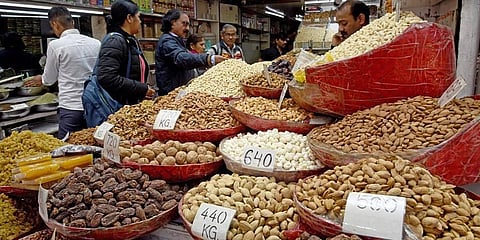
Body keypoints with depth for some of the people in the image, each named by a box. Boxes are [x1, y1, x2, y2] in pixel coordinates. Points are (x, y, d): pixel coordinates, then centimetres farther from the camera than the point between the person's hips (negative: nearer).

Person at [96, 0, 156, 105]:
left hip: (135, 104, 9)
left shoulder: (132, 41, 12)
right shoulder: (114, 41, -15)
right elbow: (106, 77, -27)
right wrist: (141, 89, -21)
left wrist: (145, 90, 7)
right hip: (119, 107, -9)